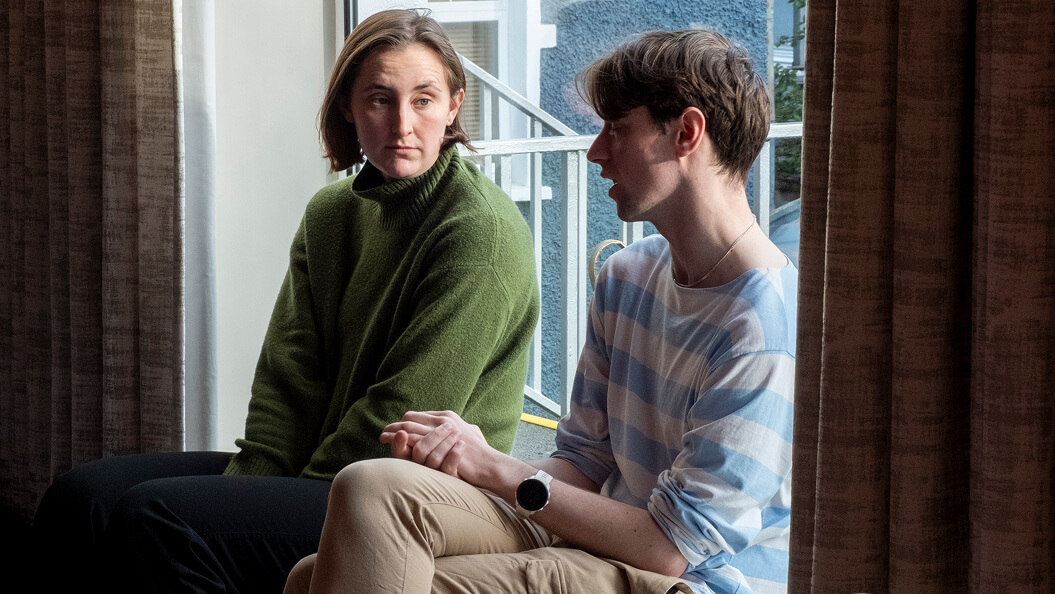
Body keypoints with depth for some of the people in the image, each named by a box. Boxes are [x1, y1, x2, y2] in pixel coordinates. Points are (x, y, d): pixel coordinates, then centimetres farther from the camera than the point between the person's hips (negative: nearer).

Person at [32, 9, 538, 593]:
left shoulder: (483, 231, -12)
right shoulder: (330, 212, 13)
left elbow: (406, 415, -15)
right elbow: (288, 372, 7)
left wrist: (303, 489, -11)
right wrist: (249, 483, -8)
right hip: (316, 474, 8)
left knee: (155, 518, -25)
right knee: (79, 499, -4)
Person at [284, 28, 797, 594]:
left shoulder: (769, 325, -17)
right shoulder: (624, 276, 12)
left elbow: (672, 545, -18)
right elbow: (585, 462, 13)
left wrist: (495, 468, -12)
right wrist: (464, 461, -8)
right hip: (607, 539, 8)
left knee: (376, 489, -19)